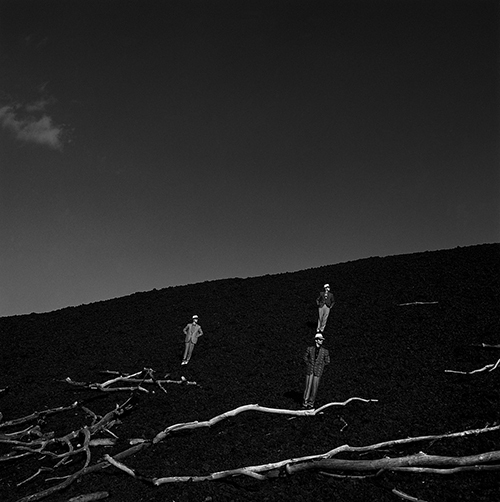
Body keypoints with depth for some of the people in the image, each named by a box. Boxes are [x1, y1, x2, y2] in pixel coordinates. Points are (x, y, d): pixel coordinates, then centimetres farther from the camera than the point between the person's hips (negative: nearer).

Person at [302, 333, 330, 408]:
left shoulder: (325, 351, 1)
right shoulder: (309, 349, 2)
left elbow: (327, 361, 10)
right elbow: (305, 357, 14)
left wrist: (320, 365, 7)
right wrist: (308, 365, 5)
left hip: (318, 371, 0)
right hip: (309, 370, 0)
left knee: (314, 387, 0)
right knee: (308, 385, -2)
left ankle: (311, 402, 12)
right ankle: (305, 401, 6)